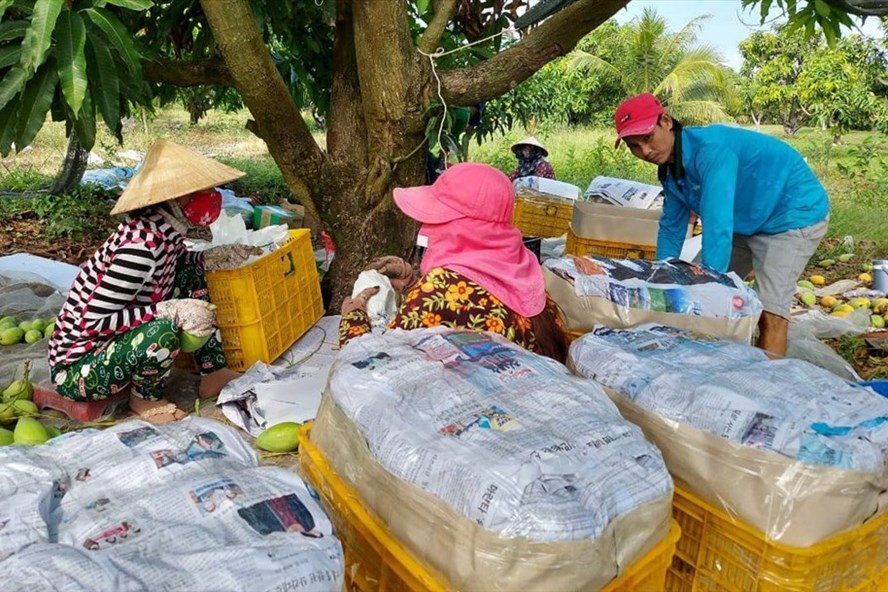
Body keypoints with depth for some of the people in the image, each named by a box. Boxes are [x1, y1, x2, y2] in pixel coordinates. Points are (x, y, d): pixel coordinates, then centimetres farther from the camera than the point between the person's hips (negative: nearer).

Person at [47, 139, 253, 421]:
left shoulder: (163, 229, -6)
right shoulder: (141, 245, -30)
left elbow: (167, 267, 17)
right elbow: (92, 322, -29)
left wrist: (218, 255, 2)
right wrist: (172, 310, -30)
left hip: (116, 342, 9)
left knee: (189, 273, 4)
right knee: (164, 332, -35)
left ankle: (214, 372, 8)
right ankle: (145, 398, -3)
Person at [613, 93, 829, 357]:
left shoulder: (710, 150, -30)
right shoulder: (671, 170, -2)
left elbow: (718, 227, -36)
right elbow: (671, 228, 7)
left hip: (796, 214, -9)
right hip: (749, 223, 9)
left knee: (770, 314, -20)